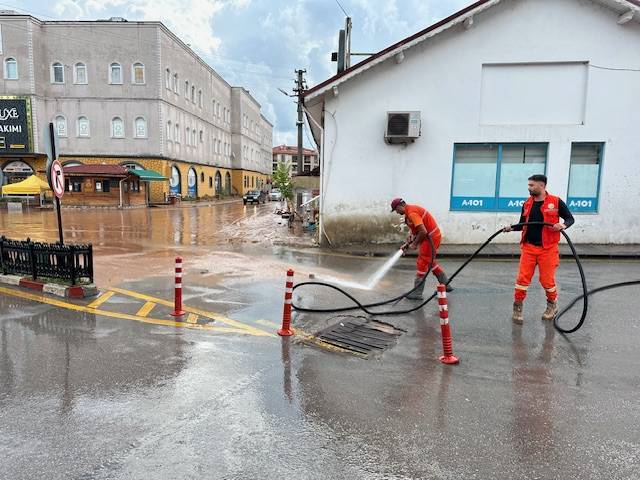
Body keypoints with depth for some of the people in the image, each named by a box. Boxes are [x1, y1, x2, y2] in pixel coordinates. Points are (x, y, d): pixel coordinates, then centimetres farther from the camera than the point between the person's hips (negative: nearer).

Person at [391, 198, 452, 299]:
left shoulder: (412, 213, -21)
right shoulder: (410, 210, 11)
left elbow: (423, 232, -27)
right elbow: (415, 229, 17)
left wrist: (414, 244, -14)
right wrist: (408, 243, 5)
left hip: (431, 238, -10)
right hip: (433, 236, 10)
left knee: (421, 264, -5)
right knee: (430, 262, 21)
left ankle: (417, 293, 1)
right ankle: (446, 284, 30)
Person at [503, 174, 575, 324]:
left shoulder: (556, 202, -4)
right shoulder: (527, 204, 7)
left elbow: (570, 218, 4)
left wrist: (563, 225, -18)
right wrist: (511, 227, -4)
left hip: (548, 248, -3)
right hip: (528, 247, 3)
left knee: (547, 280, 5)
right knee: (522, 278, -1)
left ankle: (552, 305, 31)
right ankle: (517, 309, 10)